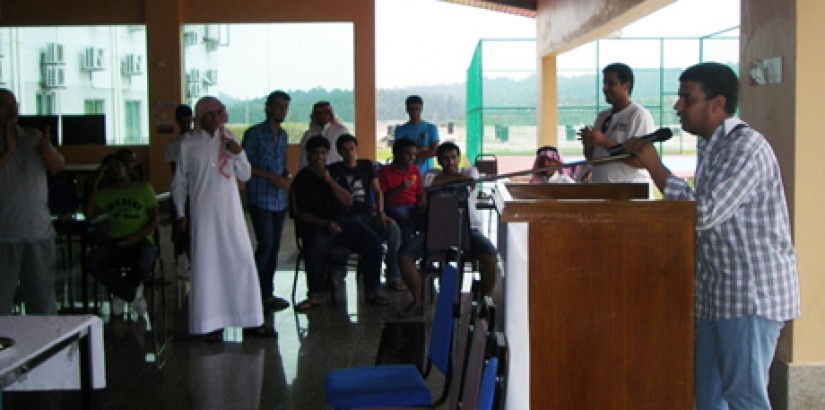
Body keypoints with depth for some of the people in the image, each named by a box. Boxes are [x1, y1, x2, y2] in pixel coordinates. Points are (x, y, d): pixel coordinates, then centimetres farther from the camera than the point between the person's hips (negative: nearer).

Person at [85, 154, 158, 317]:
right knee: (93, 263, -31)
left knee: (143, 266, -37)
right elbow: (89, 214, 1)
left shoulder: (144, 188, 13)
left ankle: (120, 291, -1)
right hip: (115, 241, 2)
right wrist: (96, 183, 2)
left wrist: (137, 237, -12)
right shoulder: (105, 193, 20)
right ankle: (133, 293, -13)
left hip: (140, 240, -2)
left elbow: (154, 220, 6)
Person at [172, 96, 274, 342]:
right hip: (203, 213, -2)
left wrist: (239, 154, -8)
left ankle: (250, 322, 11)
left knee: (243, 262, 2)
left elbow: (245, 176, 9)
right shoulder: (189, 144, 0)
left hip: (231, 212, 3)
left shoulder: (230, 139, 7)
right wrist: (180, 213, 0)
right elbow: (179, 181, 5)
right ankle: (212, 324, 8)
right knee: (207, 265, -1)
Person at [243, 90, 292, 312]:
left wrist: (285, 176, 1)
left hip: (279, 199, 7)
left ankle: (267, 293, 15)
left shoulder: (283, 135, 15)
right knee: (266, 245, -11)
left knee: (274, 247, 7)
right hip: (260, 199, -6)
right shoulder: (254, 133, -6)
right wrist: (271, 176, -16)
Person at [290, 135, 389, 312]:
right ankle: (315, 295, -19)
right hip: (317, 224, -4)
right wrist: (326, 224, -15)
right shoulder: (301, 180, 6)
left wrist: (329, 180, -4)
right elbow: (300, 214, -2)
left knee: (373, 241, -21)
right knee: (315, 248, -37)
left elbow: (348, 201, 7)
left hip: (343, 219, 4)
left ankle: (373, 291, -12)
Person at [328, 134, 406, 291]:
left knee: (393, 228, -28)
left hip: (369, 215, 3)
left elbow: (378, 191, 14)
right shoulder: (334, 170, 10)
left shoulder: (367, 165, 18)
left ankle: (393, 277, -22)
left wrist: (380, 212, -1)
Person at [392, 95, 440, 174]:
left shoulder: (431, 128, 5)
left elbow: (435, 151, -2)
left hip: (426, 172, 0)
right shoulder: (400, 130, 6)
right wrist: (422, 150, -6)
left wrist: (414, 153, -9)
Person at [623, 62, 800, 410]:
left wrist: (655, 167, -16)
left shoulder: (746, 146, -16)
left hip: (752, 294, -10)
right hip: (718, 293, 10)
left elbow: (704, 212, -23)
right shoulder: (712, 147, 15)